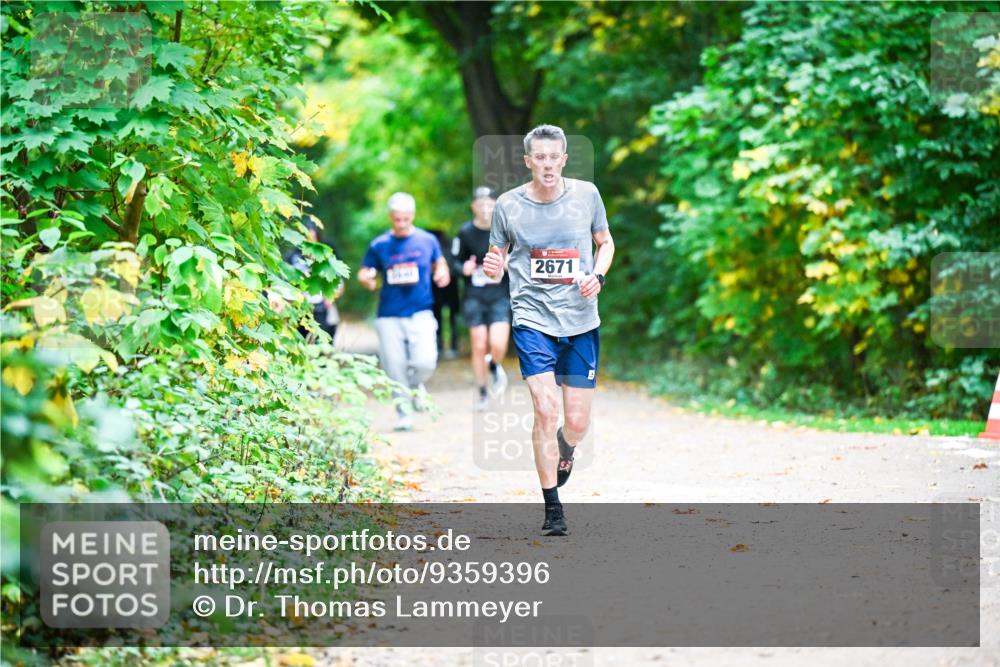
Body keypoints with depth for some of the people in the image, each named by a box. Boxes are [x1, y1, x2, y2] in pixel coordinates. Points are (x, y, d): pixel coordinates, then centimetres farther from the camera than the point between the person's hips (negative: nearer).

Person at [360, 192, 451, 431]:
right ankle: (403, 412, 15)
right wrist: (367, 279, -15)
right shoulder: (379, 245, 3)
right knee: (395, 367, -2)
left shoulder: (428, 241, 5)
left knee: (425, 362, -16)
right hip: (389, 317, 0)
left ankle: (416, 386, 18)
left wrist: (442, 274, -5)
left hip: (420, 313, 0)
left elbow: (440, 264, 18)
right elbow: (364, 273, 9)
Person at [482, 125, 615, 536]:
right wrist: (493, 268, -16)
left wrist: (597, 275, -4)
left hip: (581, 321, 2)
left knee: (577, 423, 3)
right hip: (533, 319, -2)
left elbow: (605, 242, 16)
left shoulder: (586, 194, 1)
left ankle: (564, 449, 43)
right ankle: (553, 509, -5)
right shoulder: (508, 205, -2)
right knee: (546, 411, -16)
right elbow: (497, 257, 7)